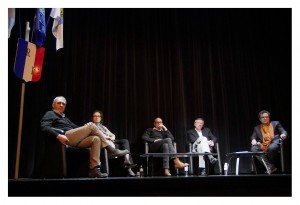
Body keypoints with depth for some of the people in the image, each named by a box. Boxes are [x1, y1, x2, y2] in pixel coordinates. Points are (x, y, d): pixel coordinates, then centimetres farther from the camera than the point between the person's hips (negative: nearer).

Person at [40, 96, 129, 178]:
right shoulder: (50, 114, 13)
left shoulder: (65, 118, 36)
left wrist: (86, 128, 3)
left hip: (74, 140, 7)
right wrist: (58, 135, -22)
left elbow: (76, 128, 25)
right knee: (91, 126, -15)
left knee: (96, 139, -18)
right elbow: (44, 127, -7)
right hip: (65, 137, -7)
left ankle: (94, 169, -27)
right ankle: (112, 150, -10)